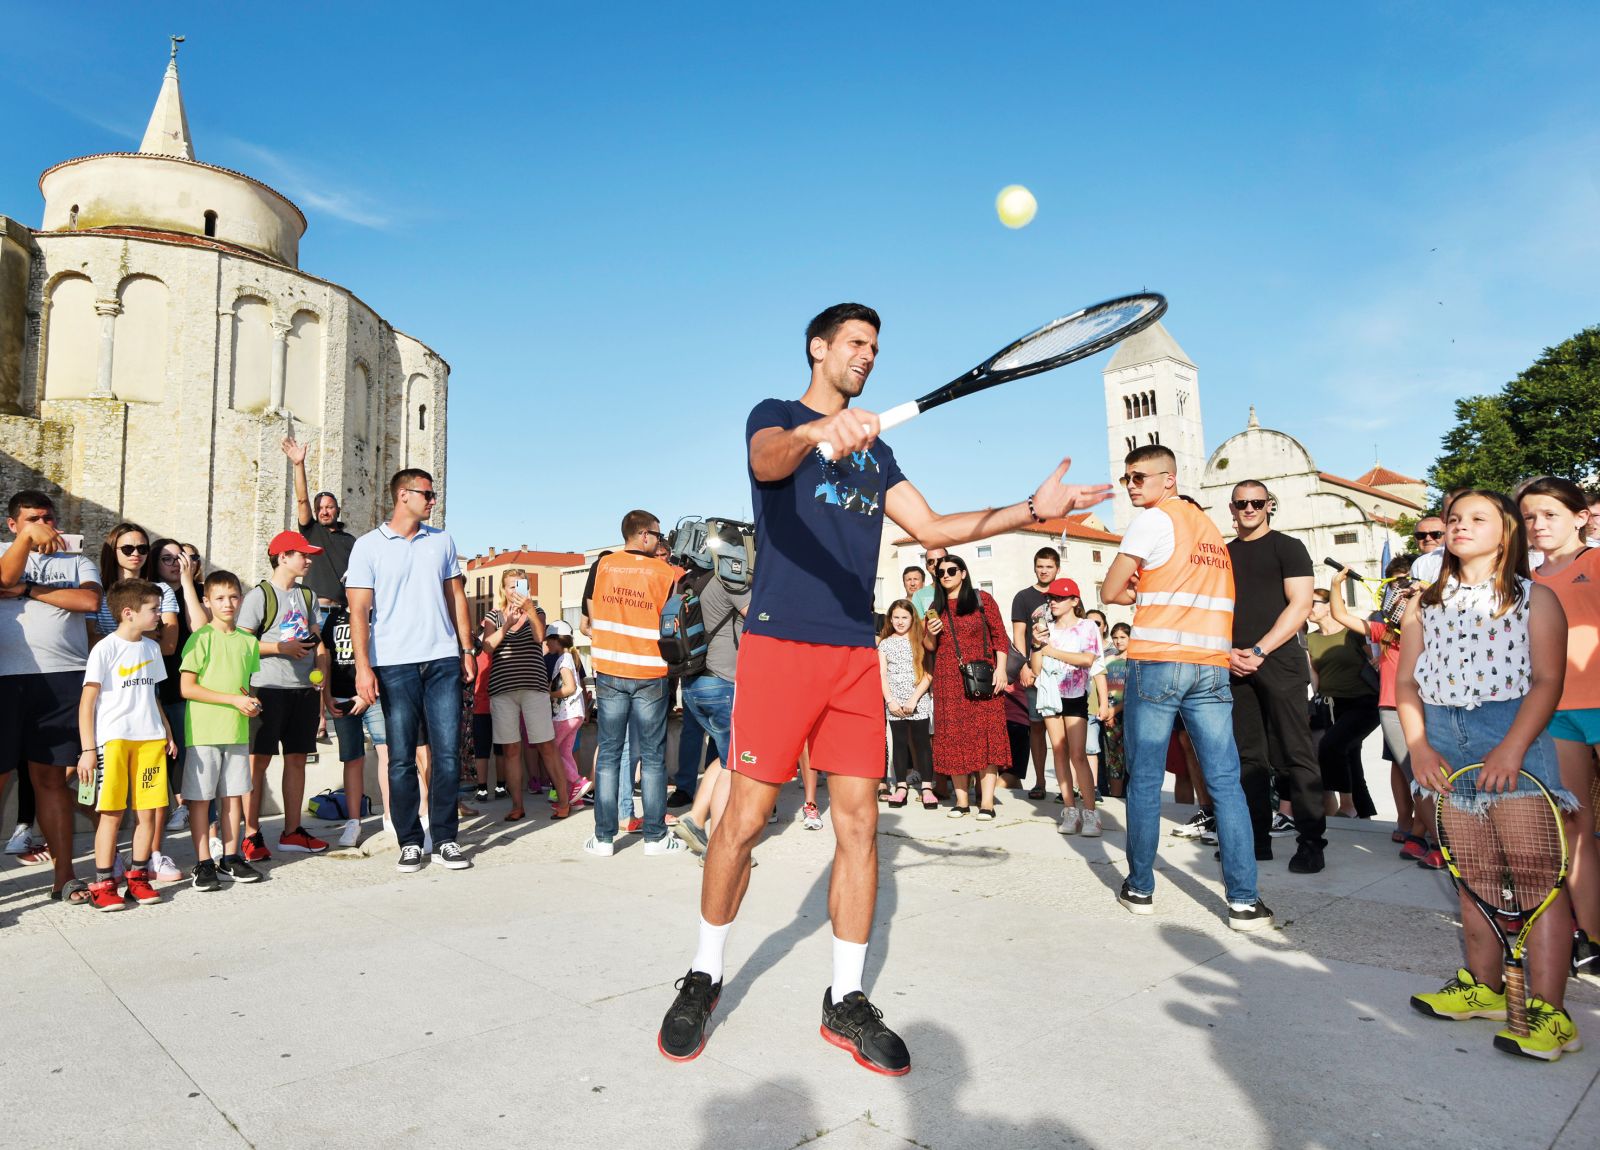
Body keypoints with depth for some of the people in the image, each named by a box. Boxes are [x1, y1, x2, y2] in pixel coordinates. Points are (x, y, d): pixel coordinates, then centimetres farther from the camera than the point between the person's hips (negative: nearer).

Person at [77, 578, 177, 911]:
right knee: (112, 813, -2)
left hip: (150, 739, 6)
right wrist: (88, 750, -11)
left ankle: (138, 877, 17)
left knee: (148, 811, 6)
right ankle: (103, 884, 8)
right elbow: (87, 702, -7)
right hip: (113, 740, -6)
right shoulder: (105, 649, -7)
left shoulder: (151, 648, 13)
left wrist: (167, 732, 17)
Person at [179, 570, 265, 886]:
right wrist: (234, 700, -15)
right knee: (200, 798, 0)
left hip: (237, 730, 5)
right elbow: (186, 688, -11)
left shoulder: (248, 641, 11)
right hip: (203, 731, -5)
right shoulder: (201, 638, -6)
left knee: (234, 795, 10)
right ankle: (203, 864, 9)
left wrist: (252, 703, 0)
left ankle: (230, 858, 19)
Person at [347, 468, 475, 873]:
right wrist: (363, 666, -10)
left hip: (443, 660, 2)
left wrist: (467, 649, 9)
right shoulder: (368, 546, 2)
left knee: (447, 754, 1)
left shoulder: (442, 540, 12)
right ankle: (410, 842, 14)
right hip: (395, 665, -2)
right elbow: (359, 610, -1)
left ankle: (446, 839, 12)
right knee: (401, 759, 3)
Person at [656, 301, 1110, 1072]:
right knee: (745, 820, -2)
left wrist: (1032, 510, 4)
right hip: (778, 645, -5)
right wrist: (819, 431, -42)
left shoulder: (875, 450, 23)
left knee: (858, 824, 3)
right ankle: (704, 978, 19)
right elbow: (768, 461, -19)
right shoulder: (775, 416, 6)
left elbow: (931, 528, 15)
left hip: (856, 654, 5)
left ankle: (846, 1000, 17)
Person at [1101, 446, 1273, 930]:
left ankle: (1140, 888, 11)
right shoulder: (1209, 526, 20)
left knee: (1144, 780, 3)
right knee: (1225, 782, 3)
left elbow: (1110, 592, -1)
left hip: (1157, 663, -6)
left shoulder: (1153, 519, -2)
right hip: (1212, 666, 6)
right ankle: (1244, 900, 0)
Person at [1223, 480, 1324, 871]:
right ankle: (1257, 837, 12)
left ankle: (1311, 842, -2)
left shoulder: (1287, 547, 5)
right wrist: (1228, 652, -2)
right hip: (1234, 665, 5)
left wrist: (1260, 651, -12)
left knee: (1295, 754, -6)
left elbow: (1300, 605, -4)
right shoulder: (1223, 554, 18)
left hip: (1279, 659, -4)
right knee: (1248, 756, 6)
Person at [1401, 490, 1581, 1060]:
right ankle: (1484, 986, 20)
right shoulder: (1425, 603, 16)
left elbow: (1547, 680, -5)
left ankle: (1547, 1012, -5)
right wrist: (1418, 747, -4)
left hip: (1511, 733, -4)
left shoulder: (1535, 598, 5)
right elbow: (1407, 681, 11)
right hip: (1443, 738, 4)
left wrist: (1513, 748, -18)